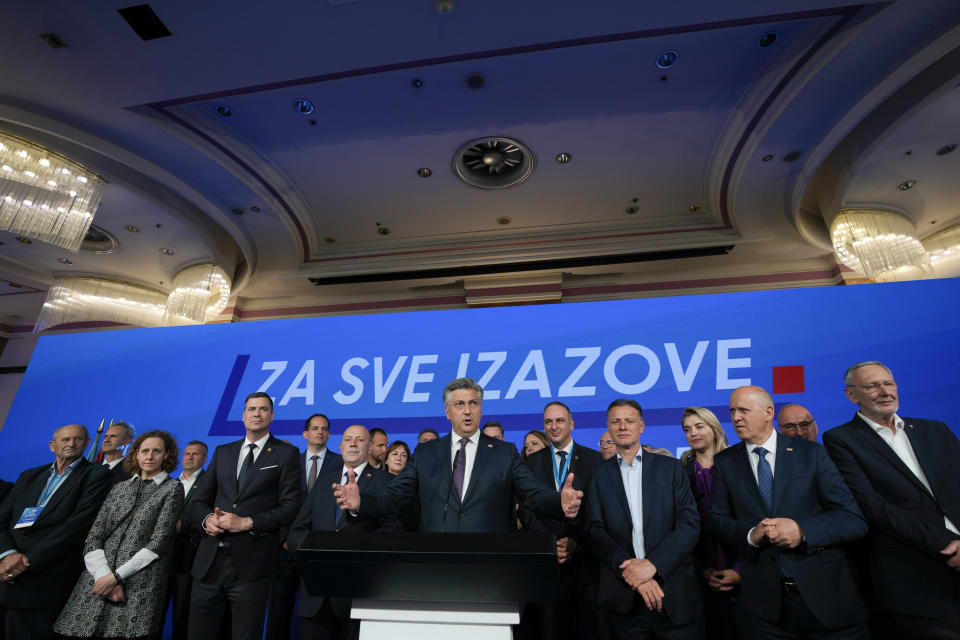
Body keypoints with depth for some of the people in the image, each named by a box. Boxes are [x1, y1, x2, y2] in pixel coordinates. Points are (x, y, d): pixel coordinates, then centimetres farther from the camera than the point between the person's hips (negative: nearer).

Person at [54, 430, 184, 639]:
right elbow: (93, 537, 7)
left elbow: (159, 541, -7)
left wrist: (116, 576, -10)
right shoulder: (119, 488, 14)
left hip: (139, 583, -4)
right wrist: (104, 575, -8)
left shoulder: (172, 488, 0)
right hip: (98, 580, 4)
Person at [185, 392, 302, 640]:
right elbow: (198, 501, 13)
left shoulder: (286, 453, -1)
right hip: (209, 561, 4)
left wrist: (247, 523, -16)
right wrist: (207, 518, -8)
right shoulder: (222, 452, 14)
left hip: (251, 562, -4)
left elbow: (290, 506, -7)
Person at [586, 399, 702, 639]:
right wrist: (630, 571, -15)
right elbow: (595, 531, -1)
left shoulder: (669, 467, 3)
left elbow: (690, 523, -4)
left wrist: (652, 564, -15)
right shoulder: (601, 474, 4)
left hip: (674, 590, 0)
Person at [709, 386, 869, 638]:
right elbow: (716, 520, 1)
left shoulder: (811, 453, -3)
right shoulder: (724, 462, 1)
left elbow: (854, 520, -6)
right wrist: (751, 534, -19)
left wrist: (802, 529, -23)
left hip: (825, 590, -1)